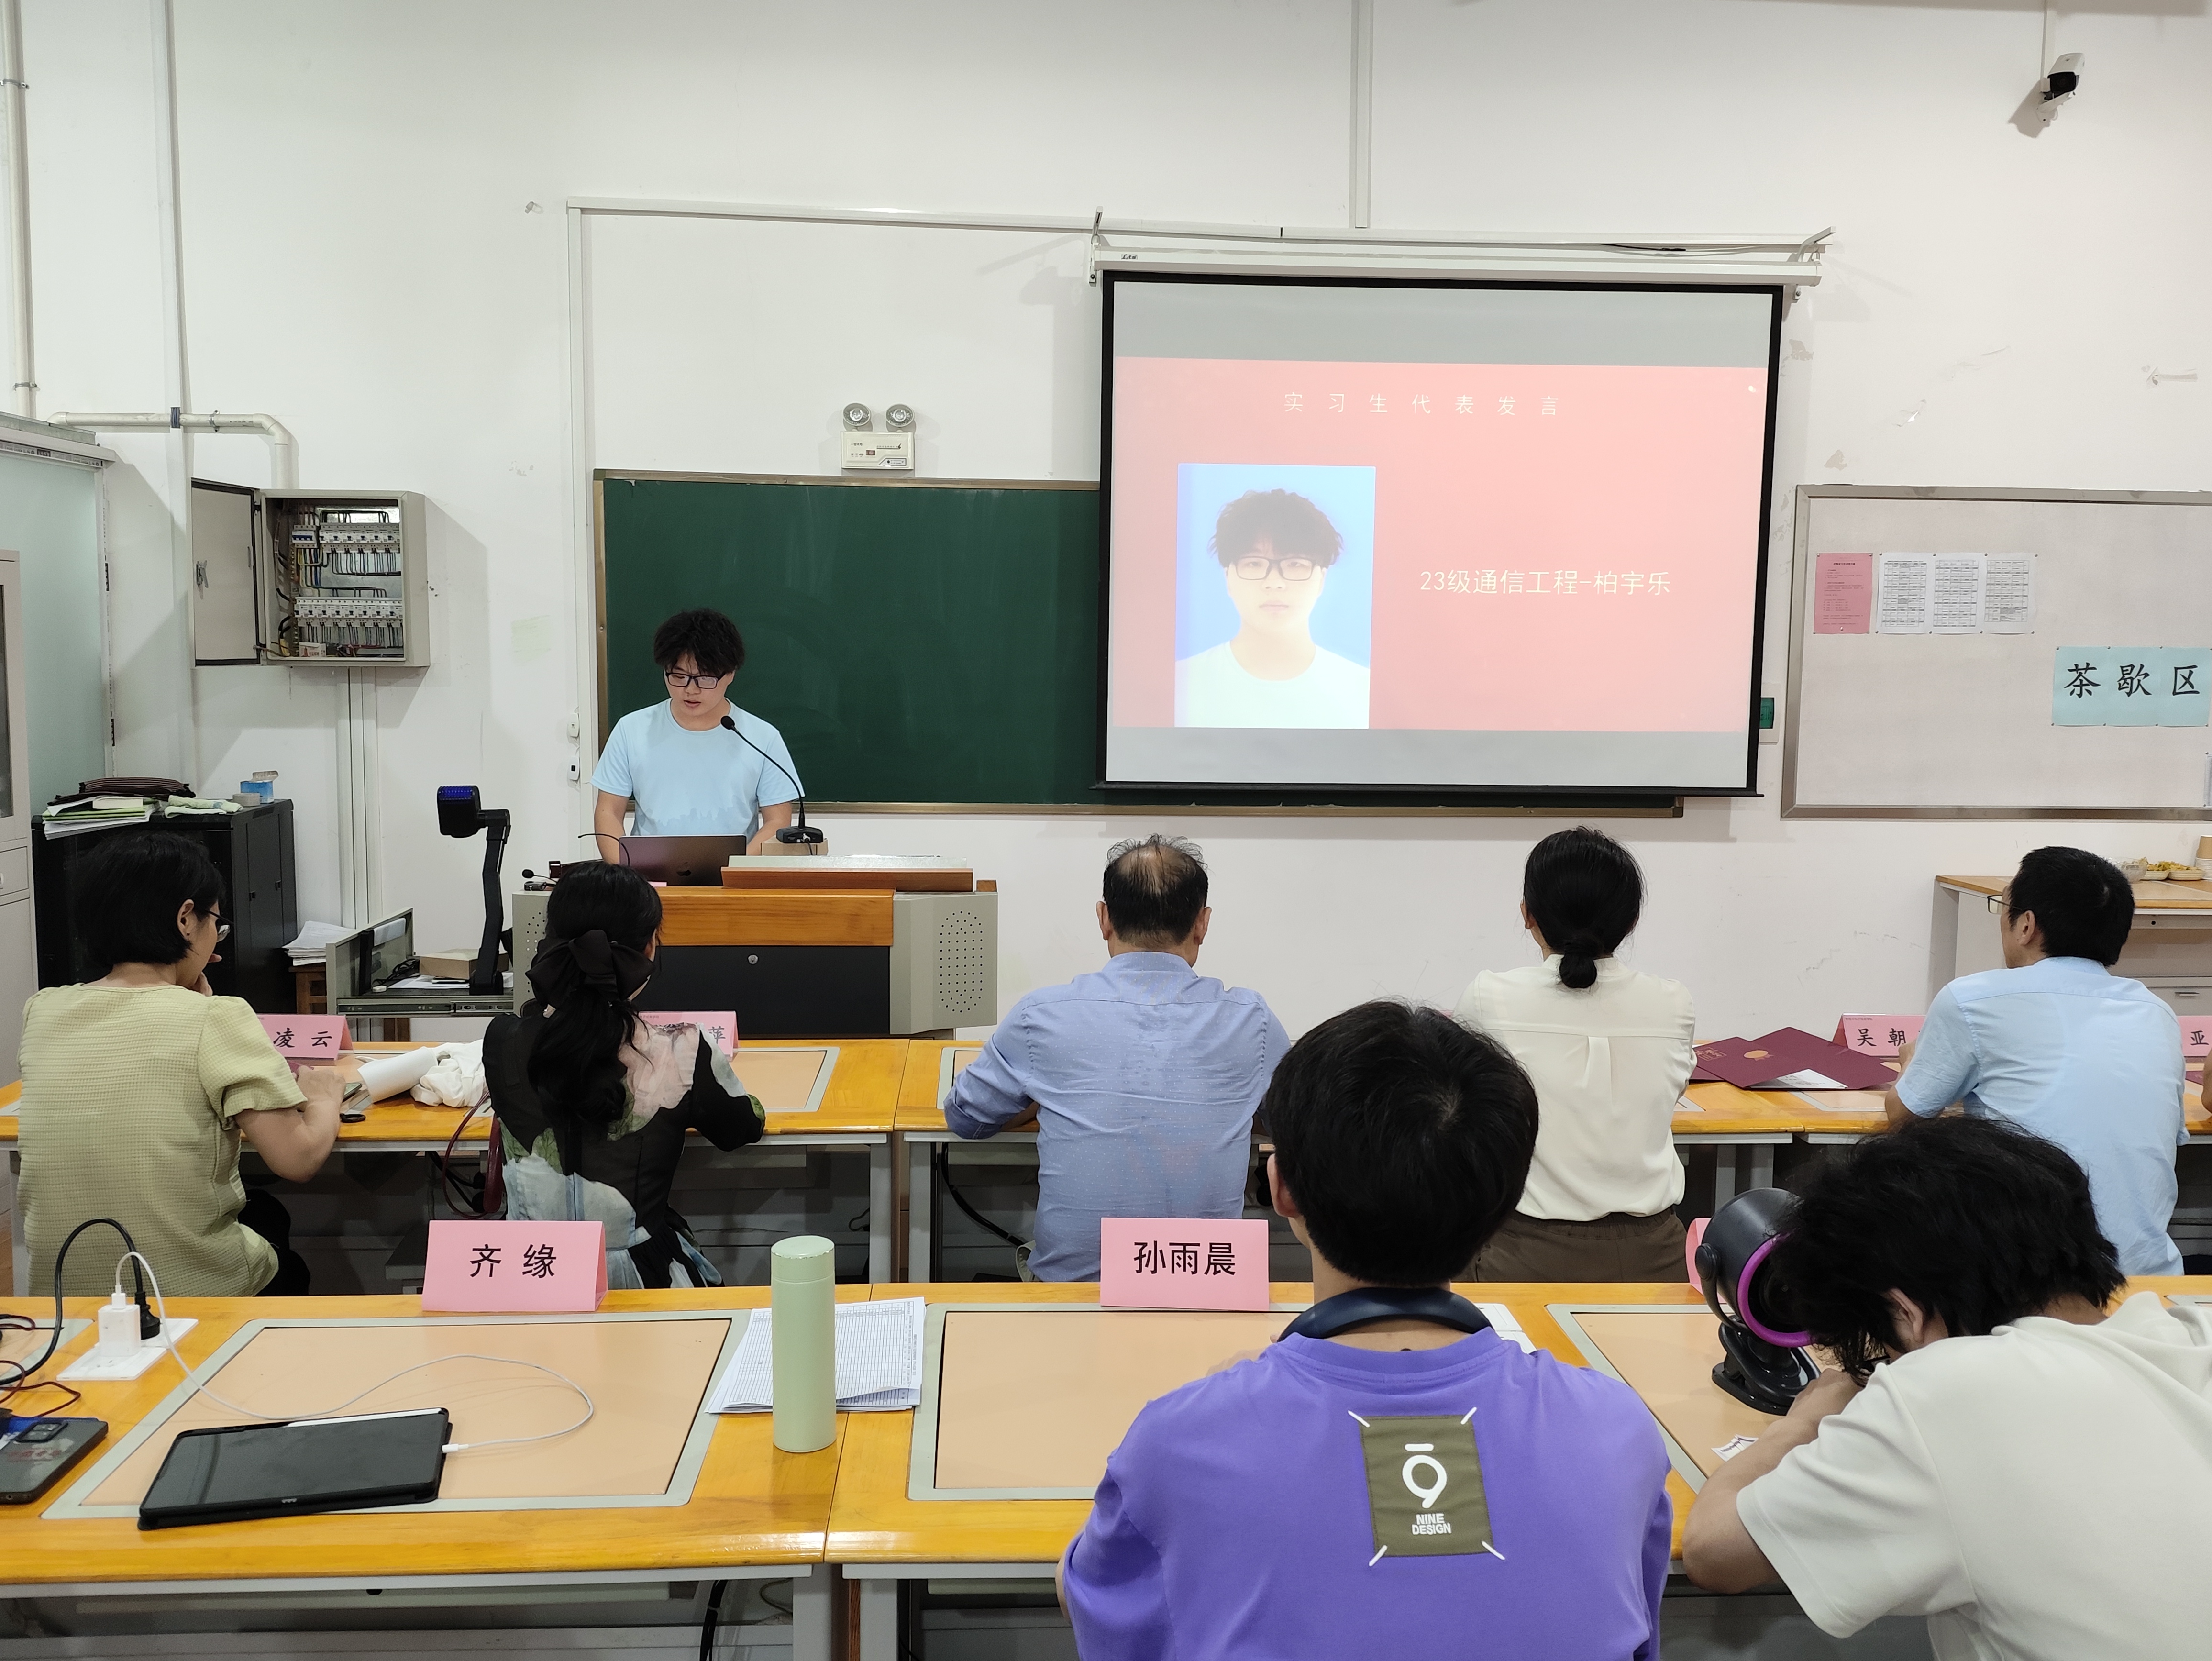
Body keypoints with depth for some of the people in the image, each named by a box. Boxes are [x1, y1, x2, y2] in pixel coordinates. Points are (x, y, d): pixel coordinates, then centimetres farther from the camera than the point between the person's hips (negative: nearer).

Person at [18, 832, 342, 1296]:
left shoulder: (41, 1013, -1)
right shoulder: (216, 1019, -19)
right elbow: (298, 1159, -18)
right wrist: (325, 1097, 1)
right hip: (190, 1290, -5)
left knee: (261, 1211, 32)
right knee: (269, 1215, 31)